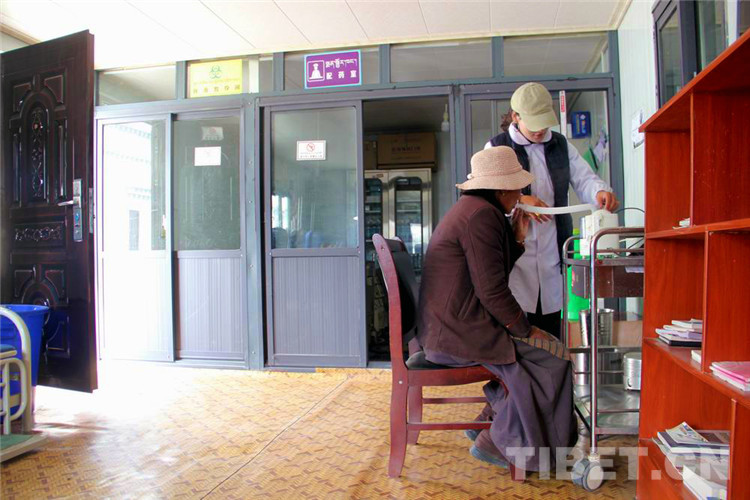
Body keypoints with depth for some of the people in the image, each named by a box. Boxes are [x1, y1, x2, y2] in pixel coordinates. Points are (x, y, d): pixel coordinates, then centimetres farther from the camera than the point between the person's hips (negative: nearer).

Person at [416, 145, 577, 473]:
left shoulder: (469, 208, 17)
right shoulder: (482, 215, -17)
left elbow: (492, 273, 20)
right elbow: (492, 290, -20)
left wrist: (517, 239, 12)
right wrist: (526, 330, -9)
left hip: (444, 328, 11)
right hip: (460, 332, -11)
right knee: (550, 355, -8)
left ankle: (488, 421, 22)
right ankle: (497, 441, 3)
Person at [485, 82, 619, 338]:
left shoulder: (562, 146, 16)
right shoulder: (496, 147, 4)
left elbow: (584, 180, 11)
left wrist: (601, 192, -13)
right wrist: (518, 200, -23)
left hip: (552, 252, 4)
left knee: (551, 331, 6)